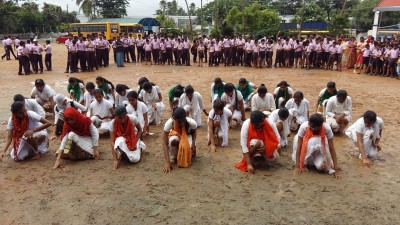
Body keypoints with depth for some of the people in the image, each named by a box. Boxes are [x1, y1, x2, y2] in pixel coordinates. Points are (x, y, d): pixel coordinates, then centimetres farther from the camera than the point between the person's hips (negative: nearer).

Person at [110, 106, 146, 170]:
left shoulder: (133, 118, -28)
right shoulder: (113, 124, -25)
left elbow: (140, 130, -8)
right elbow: (112, 142, -27)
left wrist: (135, 143, -20)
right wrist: (115, 159, -33)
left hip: (133, 139, 1)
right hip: (121, 139, -1)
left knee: (134, 159, -19)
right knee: (120, 141, -38)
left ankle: (139, 148, 13)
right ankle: (121, 153, -6)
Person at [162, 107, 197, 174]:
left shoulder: (191, 122, -34)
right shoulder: (169, 123, -36)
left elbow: (194, 132, -8)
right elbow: (165, 143, -33)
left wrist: (193, 143, -26)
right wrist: (167, 162, -40)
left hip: (187, 136, 1)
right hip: (175, 135, 0)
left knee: (192, 153, -27)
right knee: (173, 140, -37)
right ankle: (172, 159, -15)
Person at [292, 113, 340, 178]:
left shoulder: (327, 128, -31)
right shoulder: (304, 126, -32)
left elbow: (332, 149, -27)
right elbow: (299, 147, -28)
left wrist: (336, 169, -29)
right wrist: (297, 166, -30)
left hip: (320, 149, -1)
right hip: (306, 149, 2)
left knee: (320, 166, -27)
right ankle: (304, 163, -9)